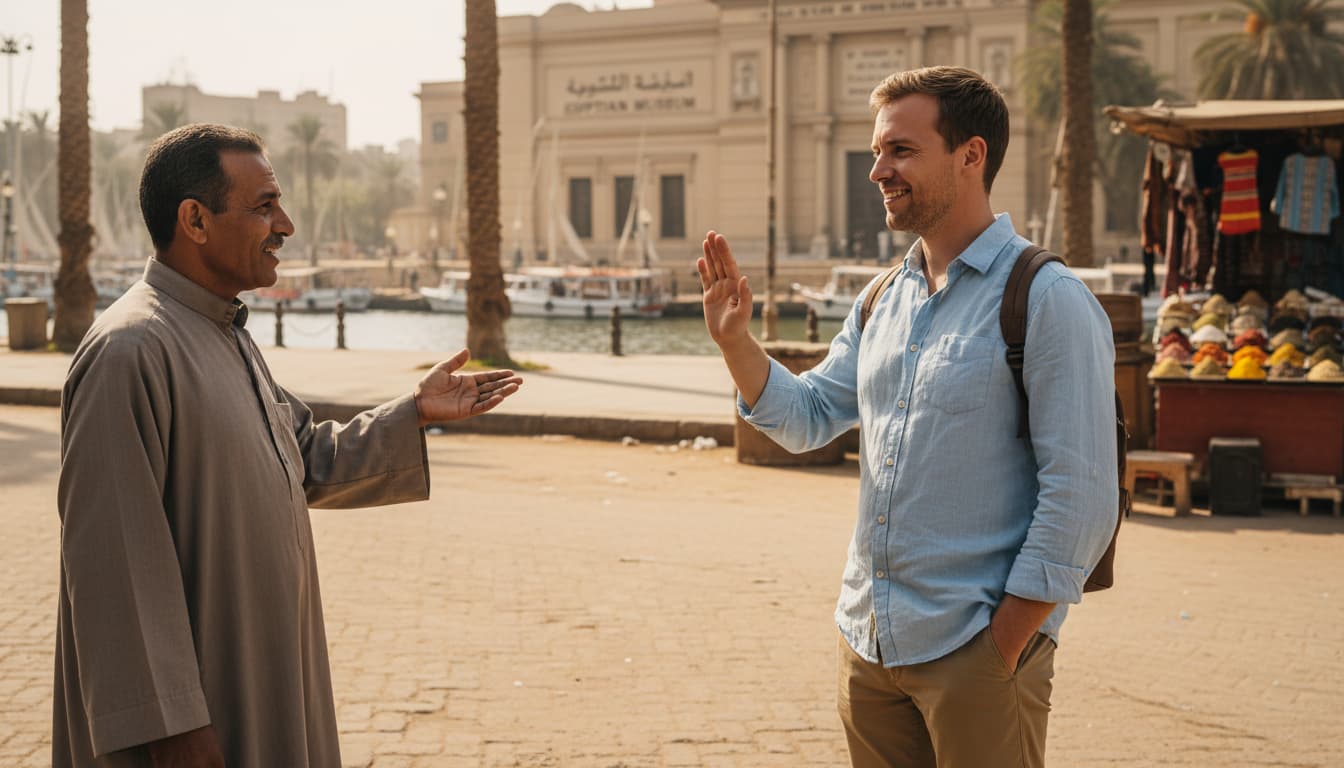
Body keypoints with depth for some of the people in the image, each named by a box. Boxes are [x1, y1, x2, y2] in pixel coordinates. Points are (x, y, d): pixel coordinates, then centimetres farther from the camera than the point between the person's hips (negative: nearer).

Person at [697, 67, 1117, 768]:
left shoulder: (1047, 300, -12)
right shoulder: (881, 302, 11)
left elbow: (1082, 498, -15)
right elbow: (805, 419, 16)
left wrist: (1003, 646, -15)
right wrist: (734, 340, 0)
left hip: (976, 650, -7)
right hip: (868, 643, 7)